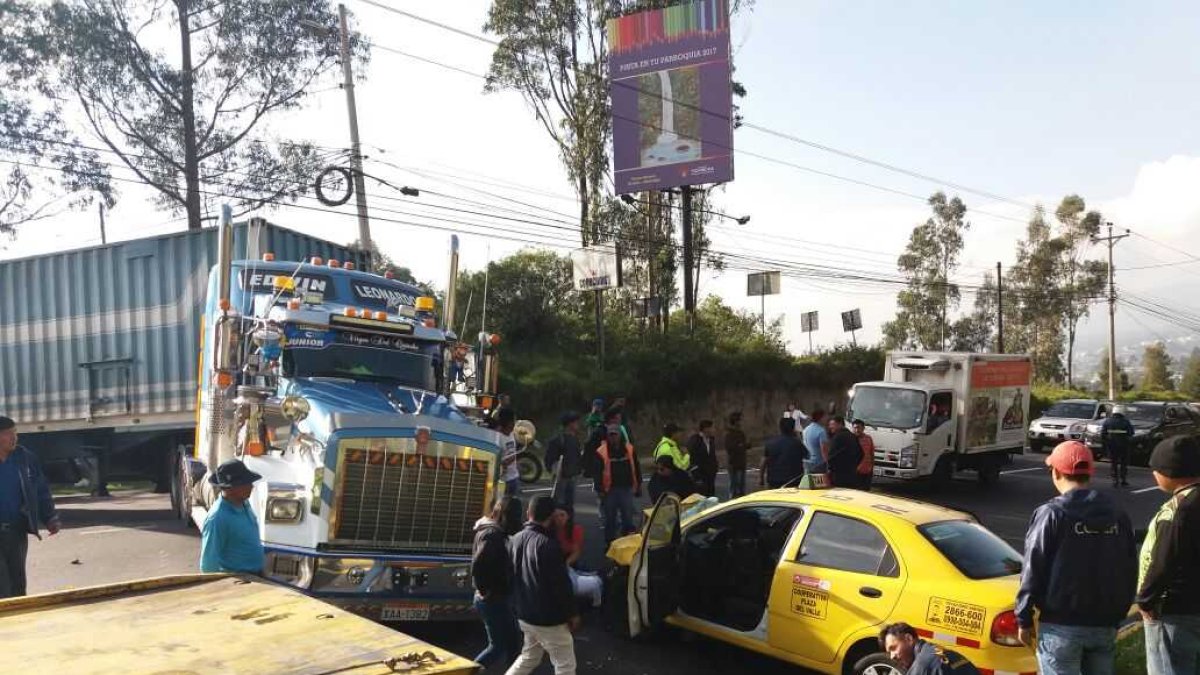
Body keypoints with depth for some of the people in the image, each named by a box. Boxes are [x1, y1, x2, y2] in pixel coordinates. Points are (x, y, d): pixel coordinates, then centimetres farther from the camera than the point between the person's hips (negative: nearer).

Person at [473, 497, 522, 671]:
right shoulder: (492, 534, -21)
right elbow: (477, 565, -30)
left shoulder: (498, 532, 9)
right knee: (498, 646, 0)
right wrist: (484, 590, -18)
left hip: (500, 599, 9)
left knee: (513, 642, 16)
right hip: (493, 600, -9)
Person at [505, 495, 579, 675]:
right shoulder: (548, 544, -23)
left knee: (528, 658, 25)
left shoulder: (517, 539, 4)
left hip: (525, 614, 8)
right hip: (549, 618, -8)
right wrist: (573, 613, -10)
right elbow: (561, 584, -21)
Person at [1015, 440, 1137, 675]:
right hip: (1105, 625, 5)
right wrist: (1117, 615, 20)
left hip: (1061, 625, -5)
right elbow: (1130, 572, 11)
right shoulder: (1117, 515, 6)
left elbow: (1033, 571, -11)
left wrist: (1024, 619, -4)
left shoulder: (1052, 514, -11)